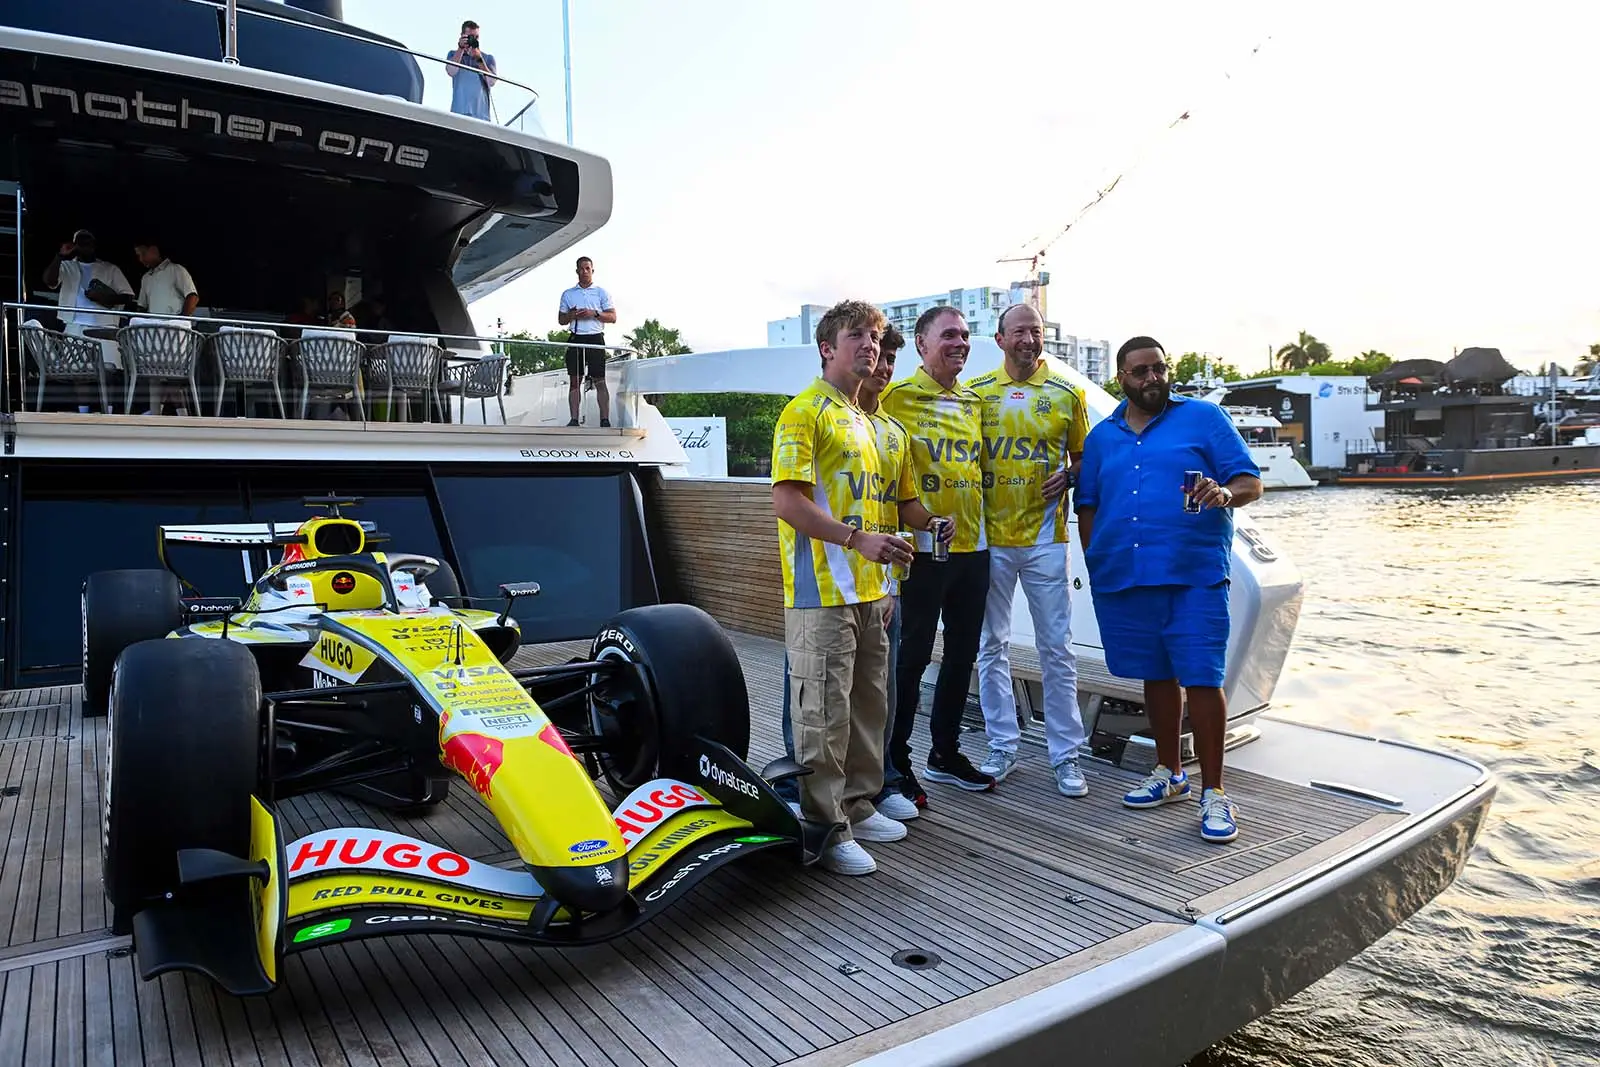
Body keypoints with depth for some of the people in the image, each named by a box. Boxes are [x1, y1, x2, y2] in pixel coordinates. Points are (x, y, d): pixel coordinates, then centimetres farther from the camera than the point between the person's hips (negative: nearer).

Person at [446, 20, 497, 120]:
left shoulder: (488, 58, 15)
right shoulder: (453, 54, 17)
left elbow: (491, 82, 0)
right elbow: (452, 72, -4)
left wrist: (479, 59, -8)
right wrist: (461, 48, -6)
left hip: (481, 113, 0)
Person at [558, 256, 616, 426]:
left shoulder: (602, 293, 10)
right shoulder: (567, 294, 16)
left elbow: (613, 317, 4)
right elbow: (561, 320, 17)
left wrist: (594, 314, -11)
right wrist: (571, 315, -5)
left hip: (595, 339, -2)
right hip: (576, 340, 3)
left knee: (600, 381, -5)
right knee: (574, 381, 0)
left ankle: (605, 419, -7)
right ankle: (574, 419, 1)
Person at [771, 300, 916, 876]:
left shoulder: (862, 420, 21)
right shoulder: (804, 411, -7)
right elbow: (787, 501, -17)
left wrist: (881, 580, 19)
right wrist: (857, 539, -23)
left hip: (866, 591, 9)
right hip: (823, 591, -9)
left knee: (868, 705, 15)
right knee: (825, 714, -4)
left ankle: (858, 806, 29)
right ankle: (825, 829, 7)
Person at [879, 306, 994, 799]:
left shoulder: (973, 402, 15)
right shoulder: (898, 397, -6)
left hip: (973, 545, 7)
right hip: (923, 548, -7)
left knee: (963, 652, 15)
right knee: (912, 656, 0)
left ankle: (945, 753, 30)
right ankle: (896, 762, 14)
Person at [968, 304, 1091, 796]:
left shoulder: (1066, 394, 6)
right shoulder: (976, 392, 5)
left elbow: (1082, 456, 14)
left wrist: (1067, 478, -6)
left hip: (1045, 538, 0)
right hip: (988, 538, 1)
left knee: (1057, 649, 3)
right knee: (992, 646, 7)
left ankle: (1066, 755, 14)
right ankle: (1002, 747, 20)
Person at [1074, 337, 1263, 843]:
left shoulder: (1203, 417, 4)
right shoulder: (1101, 437, 15)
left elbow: (1251, 481, 0)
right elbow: (1087, 506, 17)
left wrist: (1227, 493, -22)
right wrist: (1095, 564, 8)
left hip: (1194, 577, -4)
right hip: (1122, 580, 4)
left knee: (1202, 679, -6)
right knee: (1156, 676, 14)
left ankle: (1212, 792, 5)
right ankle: (1169, 772, 29)